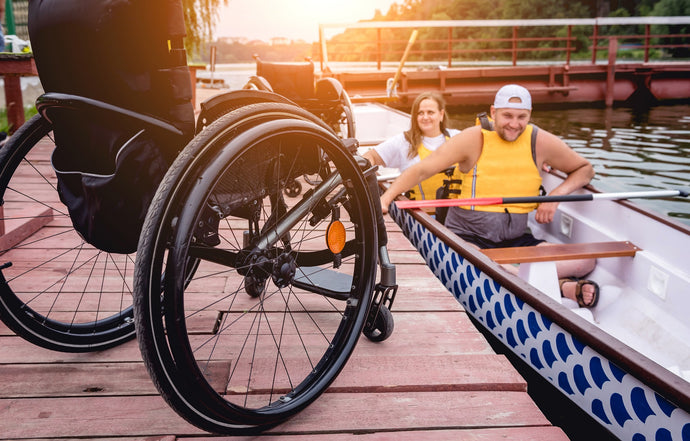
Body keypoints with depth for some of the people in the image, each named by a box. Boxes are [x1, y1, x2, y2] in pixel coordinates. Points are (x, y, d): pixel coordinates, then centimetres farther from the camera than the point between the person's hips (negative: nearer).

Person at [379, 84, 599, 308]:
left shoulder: (541, 142, 2)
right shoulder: (474, 140, -7)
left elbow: (585, 169, 15)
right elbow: (421, 170, -10)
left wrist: (556, 195, -5)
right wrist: (385, 198, -23)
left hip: (515, 239, 4)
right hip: (467, 237, -3)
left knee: (586, 261, -14)